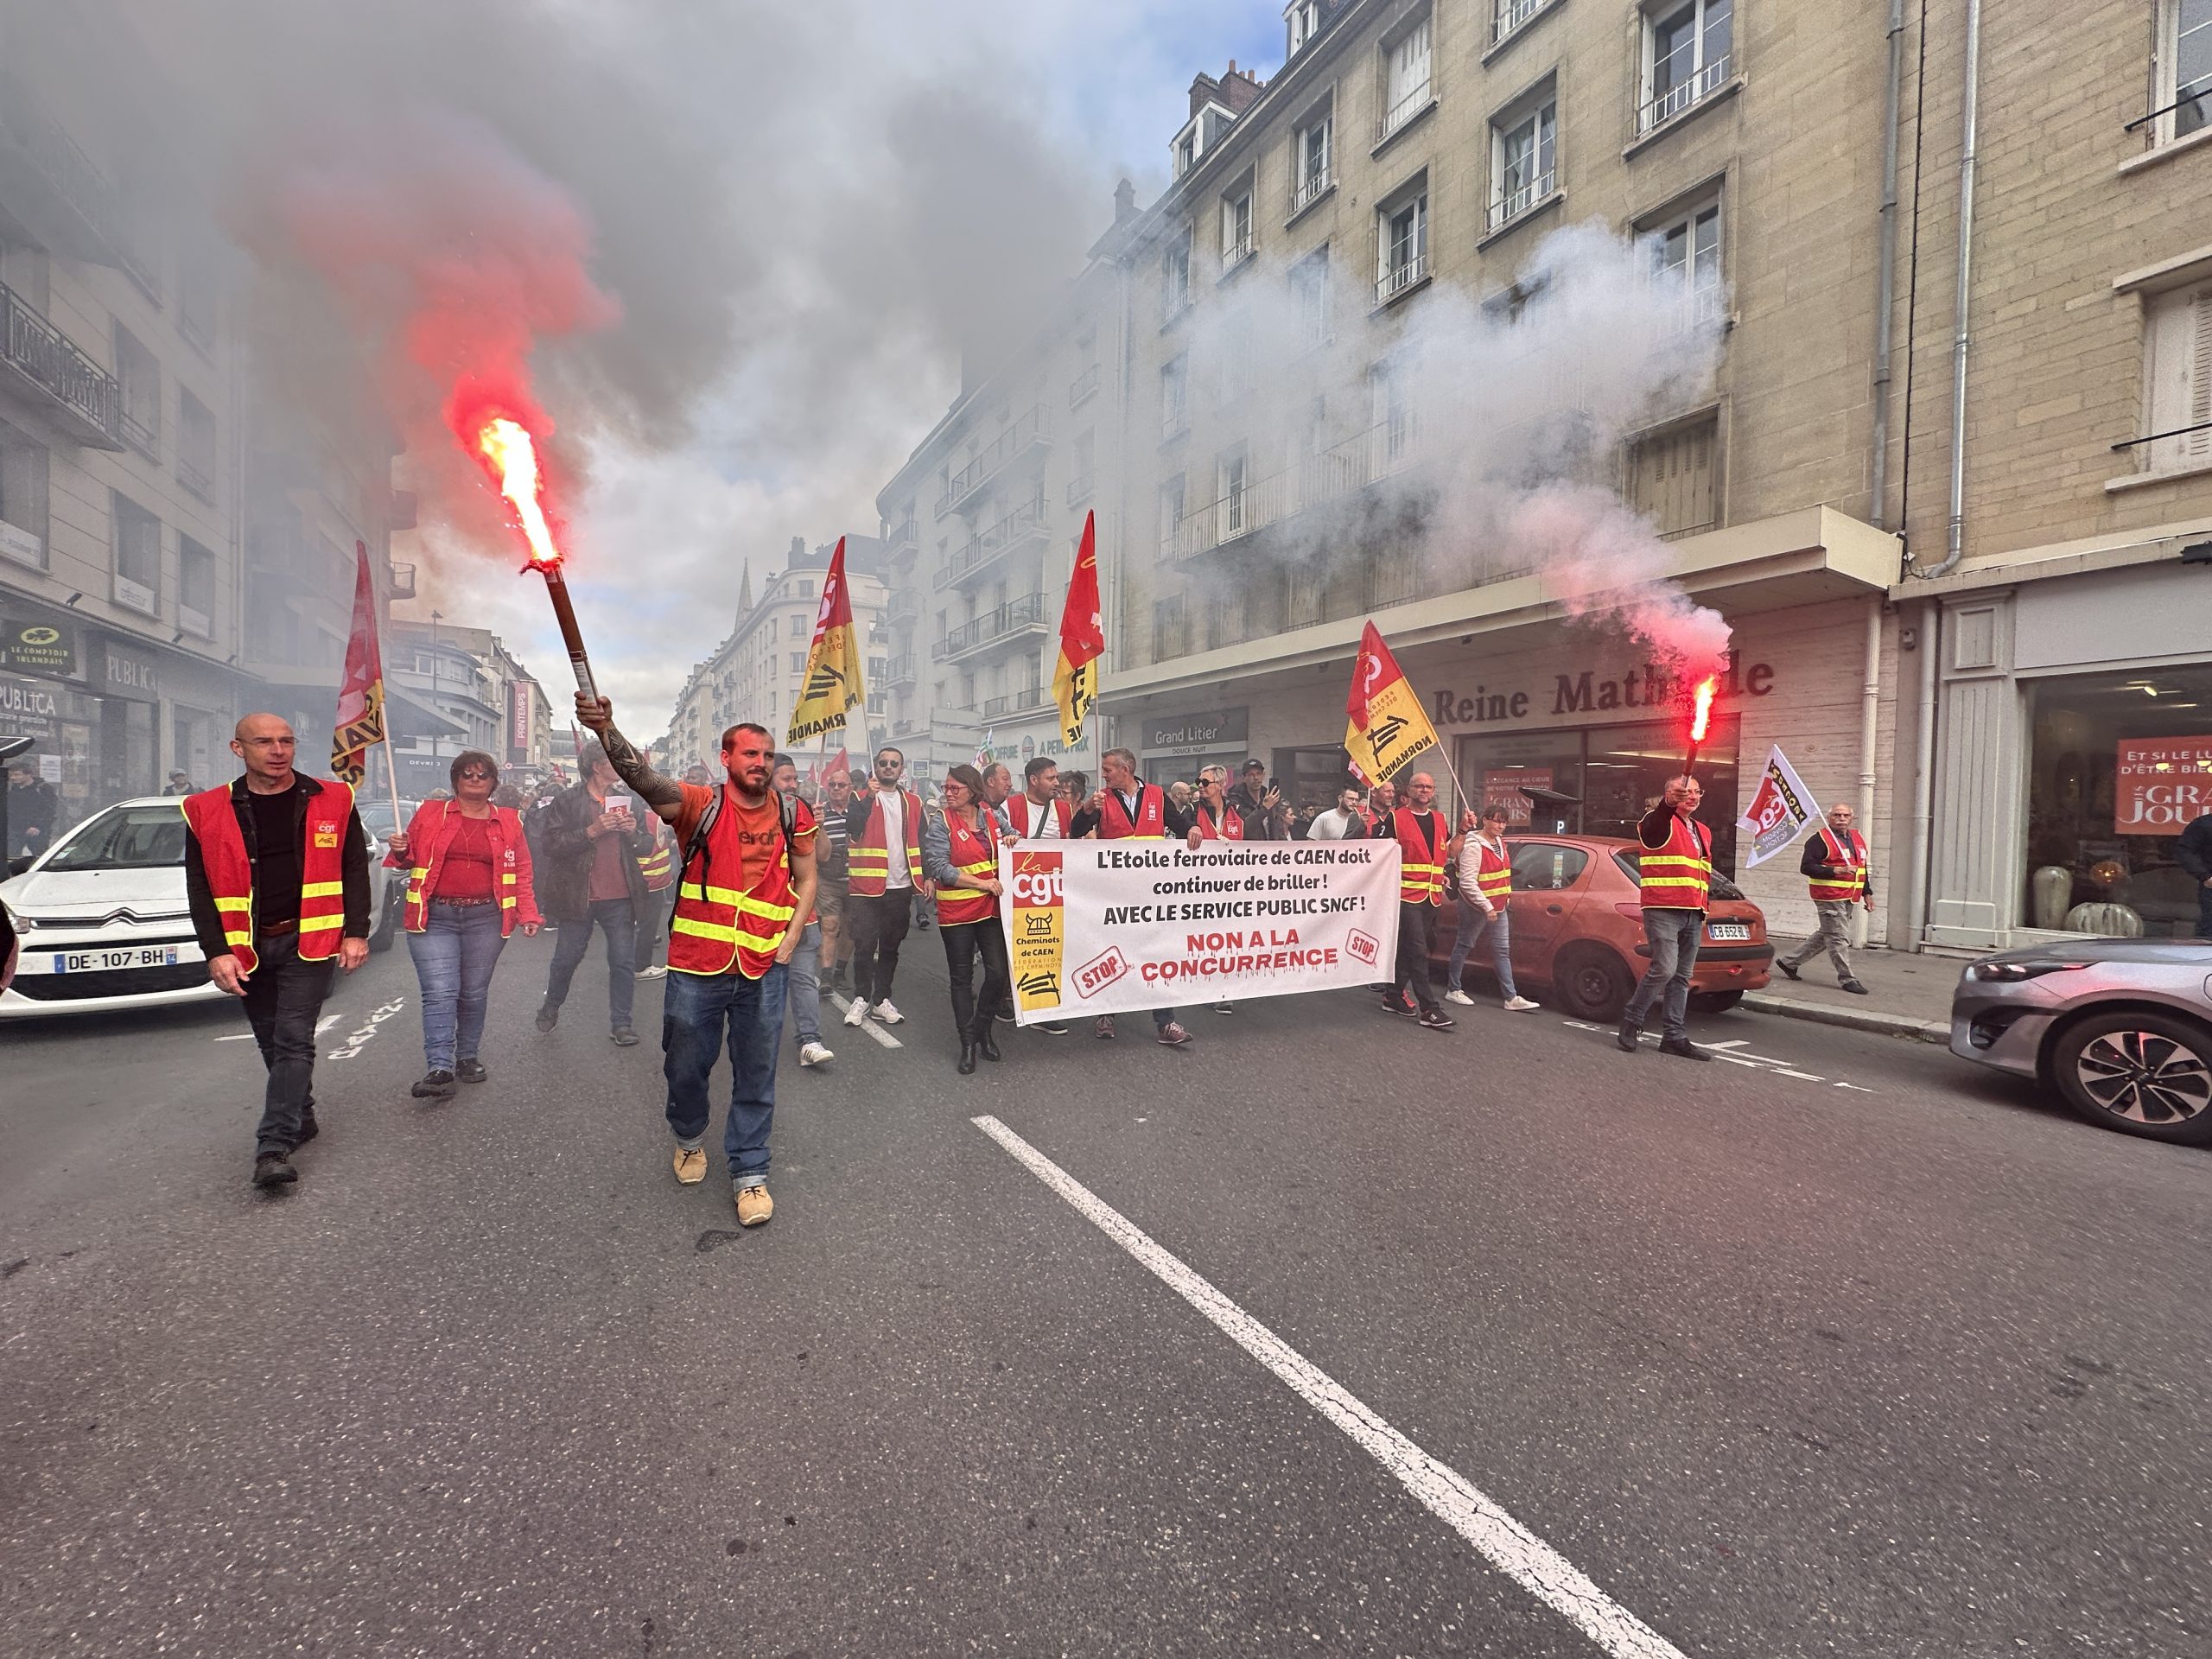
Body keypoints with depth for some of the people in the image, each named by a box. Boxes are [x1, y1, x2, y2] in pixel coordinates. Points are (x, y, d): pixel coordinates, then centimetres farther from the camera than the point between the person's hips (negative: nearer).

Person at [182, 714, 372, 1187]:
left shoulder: (332, 801, -1)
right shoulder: (206, 812, 2)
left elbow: (355, 870, 1)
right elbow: (199, 888, 3)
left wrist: (356, 932, -6)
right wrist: (217, 952, -6)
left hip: (309, 940, -3)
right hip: (246, 949, 3)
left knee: (293, 1040, -7)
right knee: (271, 1043, 13)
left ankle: (274, 1147, -6)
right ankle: (302, 1119, 30)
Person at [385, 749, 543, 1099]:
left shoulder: (508, 821, 9)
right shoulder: (430, 814, 8)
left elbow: (521, 872, 8)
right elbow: (410, 859, 15)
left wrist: (528, 914, 0)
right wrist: (400, 852, -8)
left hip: (485, 918, 1)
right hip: (434, 918, -1)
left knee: (474, 993, 8)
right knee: (440, 992, -9)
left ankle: (468, 1057, 22)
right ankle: (440, 1068, -10)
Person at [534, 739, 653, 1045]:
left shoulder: (625, 800, 11)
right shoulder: (567, 801, -2)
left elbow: (644, 848, 14)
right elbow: (551, 844, -11)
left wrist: (633, 832, -7)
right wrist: (592, 831, -21)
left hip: (621, 896, 3)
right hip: (579, 895, -3)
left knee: (624, 961, 2)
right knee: (567, 958, 12)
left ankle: (621, 1023, 13)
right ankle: (551, 1007, 37)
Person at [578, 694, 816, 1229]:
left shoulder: (793, 813, 2)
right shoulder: (699, 804, -5)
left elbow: (805, 879, 11)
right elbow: (645, 779, -24)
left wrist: (790, 940, 0)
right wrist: (606, 730, -43)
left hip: (764, 970, 1)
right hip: (696, 967, -1)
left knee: (756, 1076, 9)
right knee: (685, 1067, 16)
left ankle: (749, 1172, 26)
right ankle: (690, 1139, 46)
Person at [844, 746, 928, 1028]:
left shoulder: (913, 802, 9)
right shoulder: (861, 798, 1)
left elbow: (921, 842, 10)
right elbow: (852, 829, -18)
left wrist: (927, 876, 2)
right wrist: (869, 796, -19)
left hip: (901, 887, 3)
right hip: (867, 886, -3)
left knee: (890, 946, 11)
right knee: (865, 945, -1)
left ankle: (882, 999, 21)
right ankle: (861, 998, 15)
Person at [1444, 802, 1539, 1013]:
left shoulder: (1499, 841, 9)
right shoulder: (1473, 846, -18)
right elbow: (1467, 882, -23)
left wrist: (1504, 900, 18)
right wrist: (1487, 908, -24)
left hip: (1498, 906, 8)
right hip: (1475, 907, -8)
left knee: (1503, 951, 6)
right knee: (1464, 946, 5)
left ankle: (1512, 998, 7)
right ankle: (1453, 990, 18)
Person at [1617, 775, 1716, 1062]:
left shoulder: (1703, 832, 20)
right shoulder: (1659, 823, -4)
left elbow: (1705, 874, 27)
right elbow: (1658, 817, -31)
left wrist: (1702, 908, 18)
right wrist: (1670, 801, -52)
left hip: (1693, 916, 8)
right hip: (1663, 911, -8)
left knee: (1682, 977, 8)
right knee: (1664, 969, -15)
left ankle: (1675, 1037, 13)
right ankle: (1631, 1020, 3)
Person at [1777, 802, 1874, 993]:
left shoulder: (1858, 839, 17)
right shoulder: (1820, 839, -9)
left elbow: (1863, 869, 27)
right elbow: (1806, 867, -16)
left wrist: (1867, 893, 22)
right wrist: (1836, 871, -24)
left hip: (1849, 899, 9)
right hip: (1830, 898, -9)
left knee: (1825, 935, 14)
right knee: (1839, 938, -6)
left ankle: (1789, 961, 24)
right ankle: (1847, 979, 3)